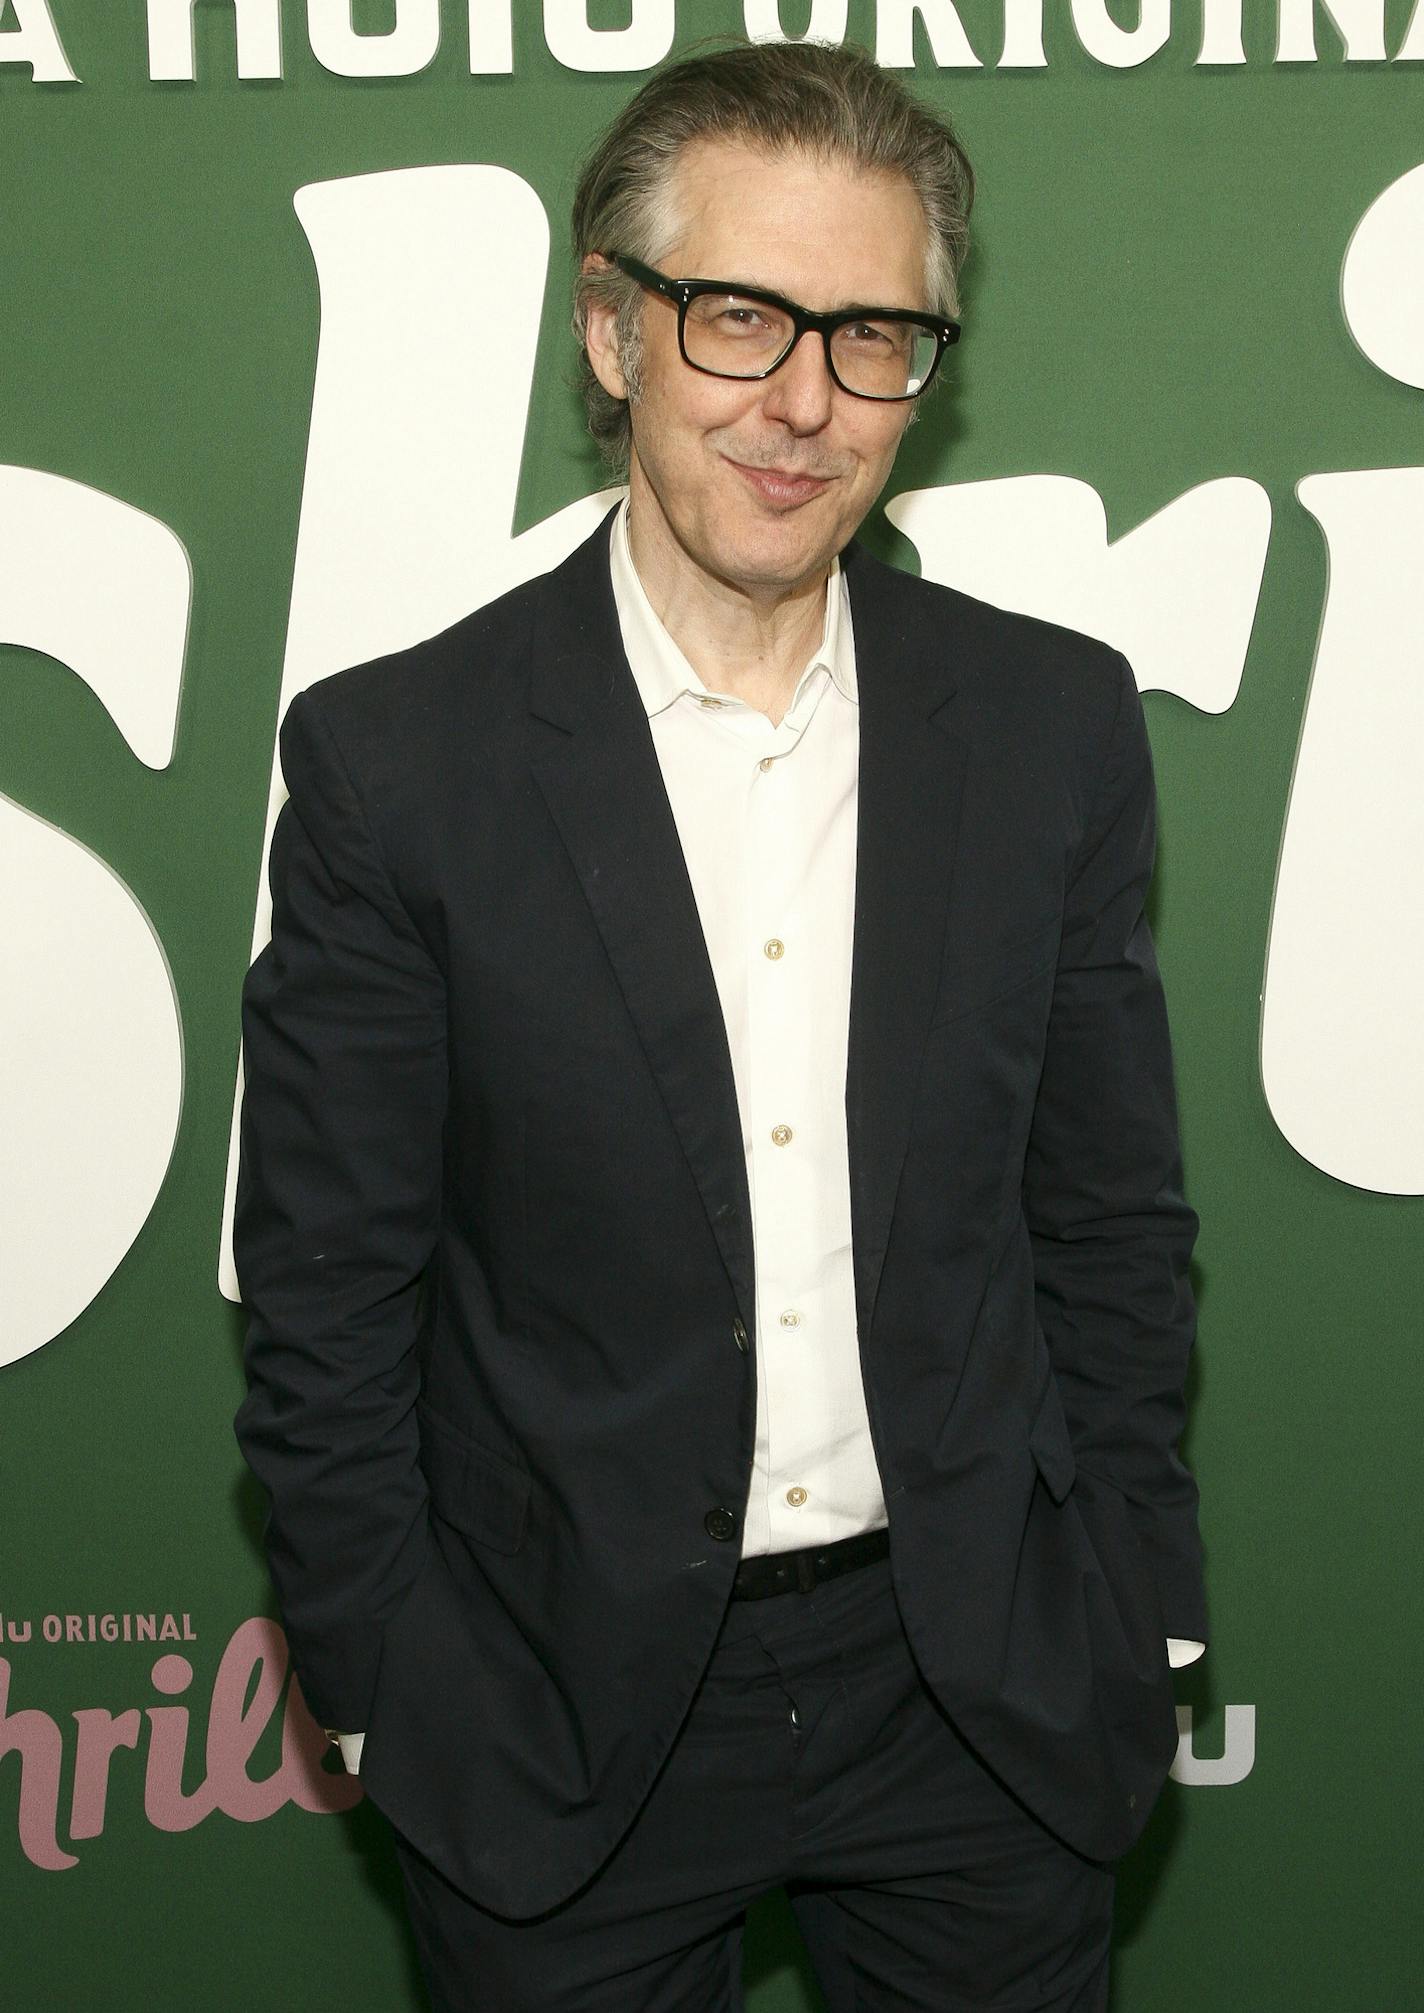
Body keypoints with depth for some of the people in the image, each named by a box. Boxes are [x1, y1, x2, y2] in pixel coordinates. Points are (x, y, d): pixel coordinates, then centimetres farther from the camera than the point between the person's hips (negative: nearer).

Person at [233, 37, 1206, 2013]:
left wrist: (1136, 1627, 4)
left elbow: (1115, 1222, 4)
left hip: (986, 1705, 2)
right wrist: (386, 1696, -5)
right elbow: (325, 1300, -6)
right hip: (563, 1709, -2)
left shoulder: (1056, 722, -3)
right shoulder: (395, 758, -11)